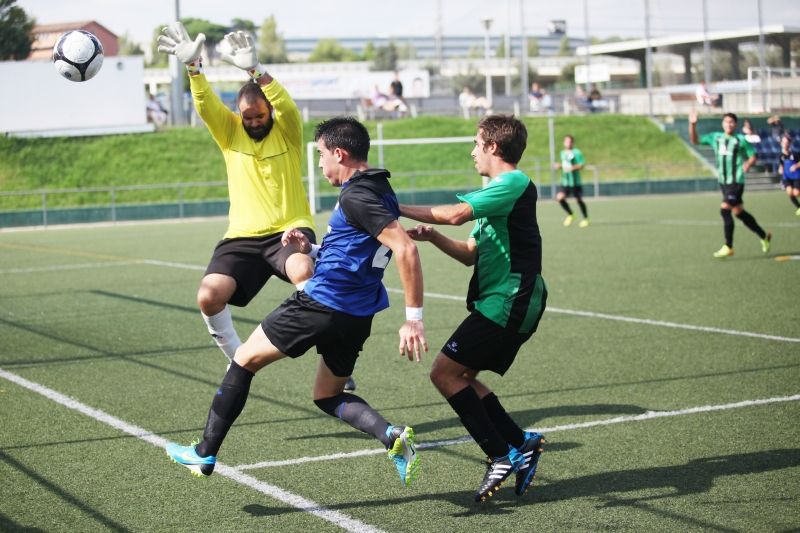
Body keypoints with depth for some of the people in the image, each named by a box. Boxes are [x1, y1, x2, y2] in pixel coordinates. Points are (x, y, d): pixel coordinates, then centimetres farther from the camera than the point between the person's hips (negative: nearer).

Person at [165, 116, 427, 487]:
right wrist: (312, 248, 14)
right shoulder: (376, 190, 13)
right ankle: (391, 435, -4)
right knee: (327, 396, 22)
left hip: (322, 304, -9)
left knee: (244, 359, 9)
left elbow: (406, 249, -26)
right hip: (356, 316, 9)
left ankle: (205, 454, 16)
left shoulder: (355, 197, -17)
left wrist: (413, 318, -26)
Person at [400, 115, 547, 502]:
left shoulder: (514, 183, -11)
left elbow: (456, 214, -24)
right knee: (462, 376, 12)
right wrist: (432, 236, 4)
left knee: (444, 373, -10)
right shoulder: (498, 192, 21)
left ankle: (502, 455, -8)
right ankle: (521, 442, 11)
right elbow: (470, 254, 20)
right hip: (510, 304, 10)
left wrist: (398, 209, -16)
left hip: (507, 302, -10)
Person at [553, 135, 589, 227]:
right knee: (559, 197, -11)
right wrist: (559, 166, 7)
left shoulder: (577, 153, -7)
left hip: (575, 181, -5)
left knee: (579, 199, 1)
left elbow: (582, 164, -10)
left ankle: (585, 219, 20)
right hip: (564, 181, 5)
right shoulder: (562, 153, 13)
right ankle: (570, 215, 10)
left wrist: (573, 167, -24)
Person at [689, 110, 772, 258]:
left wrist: (748, 164, -21)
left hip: (736, 181, -6)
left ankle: (728, 247, -8)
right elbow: (695, 140, 9)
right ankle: (764, 236, 29)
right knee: (739, 212, 12)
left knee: (724, 209, -16)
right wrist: (692, 124, -4)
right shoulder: (715, 137, 9)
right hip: (723, 181, 6)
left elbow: (753, 157, 0)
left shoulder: (741, 140, -4)